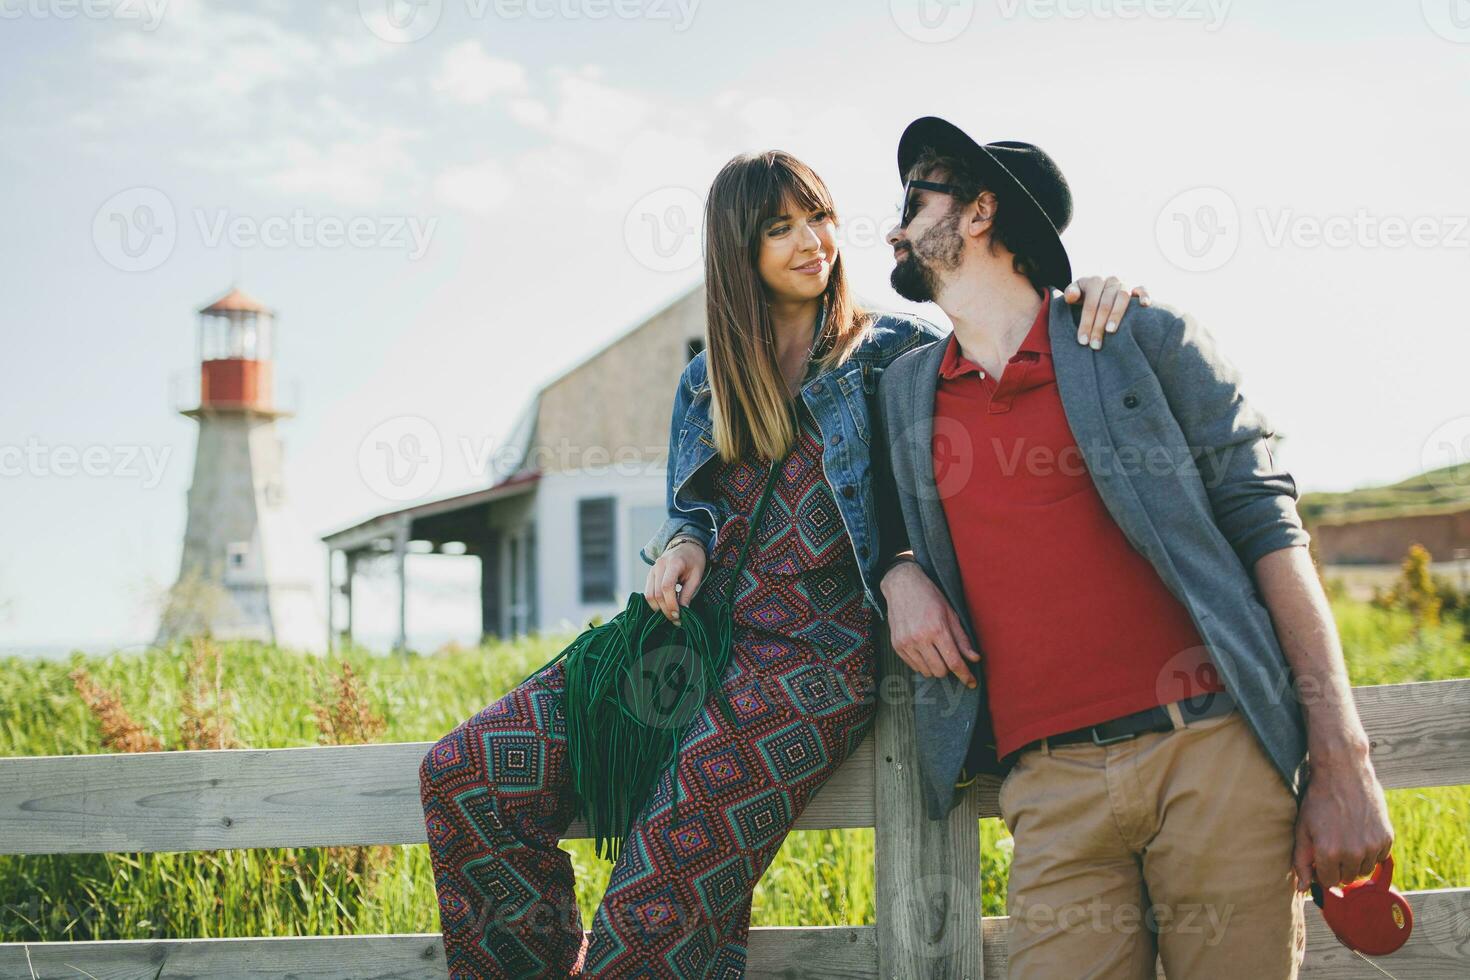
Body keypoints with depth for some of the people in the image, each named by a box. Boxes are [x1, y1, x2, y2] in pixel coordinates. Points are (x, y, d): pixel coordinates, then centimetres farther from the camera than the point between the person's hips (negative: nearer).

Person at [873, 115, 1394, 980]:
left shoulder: (1144, 339, 5)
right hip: (1053, 786, 3)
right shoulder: (906, 389, 16)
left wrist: (1344, 763, -8)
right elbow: (894, 511, 33)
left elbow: (1269, 529, 1)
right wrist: (899, 573, 6)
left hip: (1216, 754, -2)